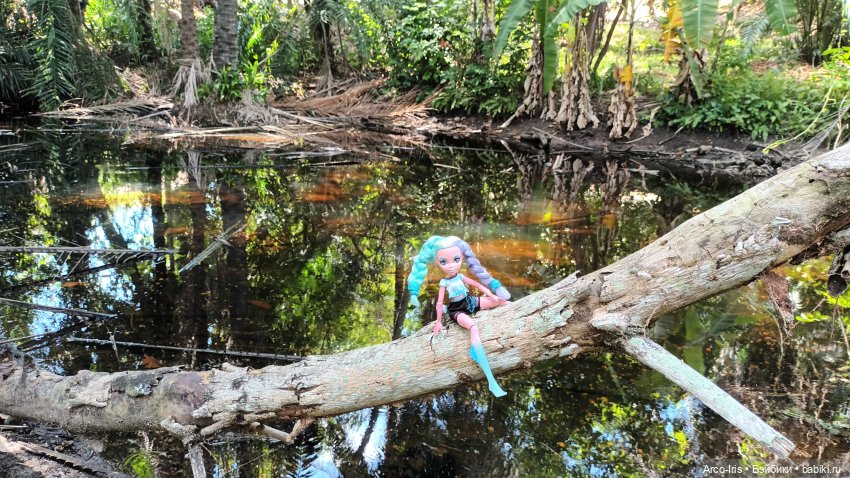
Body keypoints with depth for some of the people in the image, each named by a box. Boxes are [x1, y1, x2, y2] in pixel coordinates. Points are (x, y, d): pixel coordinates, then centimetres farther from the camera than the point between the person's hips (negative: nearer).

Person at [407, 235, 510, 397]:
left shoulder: (460, 277, 0)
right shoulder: (444, 282, -13)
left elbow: (476, 284, 9)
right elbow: (440, 302, -11)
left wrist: (491, 294, 2)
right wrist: (438, 322, -10)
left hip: (470, 302, 7)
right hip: (456, 310, -7)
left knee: (500, 300, -1)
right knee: (473, 327, -37)